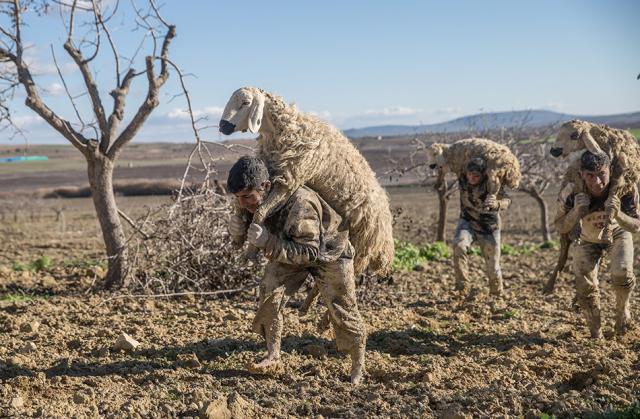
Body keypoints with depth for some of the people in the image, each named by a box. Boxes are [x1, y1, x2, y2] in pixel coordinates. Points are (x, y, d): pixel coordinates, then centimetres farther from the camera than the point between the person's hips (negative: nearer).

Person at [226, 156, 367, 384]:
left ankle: (358, 365, 21)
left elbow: (309, 252, -39)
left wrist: (269, 243, -49)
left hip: (328, 251, -6)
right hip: (292, 251, 6)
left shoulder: (300, 204, -43)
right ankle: (273, 355, 0)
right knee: (270, 290, -12)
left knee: (341, 309, 1)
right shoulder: (256, 201, -20)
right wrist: (240, 228, -29)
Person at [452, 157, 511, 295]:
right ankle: (461, 286, -20)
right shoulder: (462, 178, -15)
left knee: (492, 267, 3)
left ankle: (497, 294, 31)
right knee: (459, 245, -29)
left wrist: (496, 204, -59)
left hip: (488, 226, -2)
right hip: (468, 222, 2)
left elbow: (506, 201, -40)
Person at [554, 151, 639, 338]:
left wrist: (617, 214, -50)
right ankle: (596, 335, 19)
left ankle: (622, 309, 11)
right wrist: (577, 211, -46)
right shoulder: (573, 193, -35)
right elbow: (561, 227, -26)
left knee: (622, 273, -23)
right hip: (587, 239, 1)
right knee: (585, 287, -4)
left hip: (617, 233, -1)